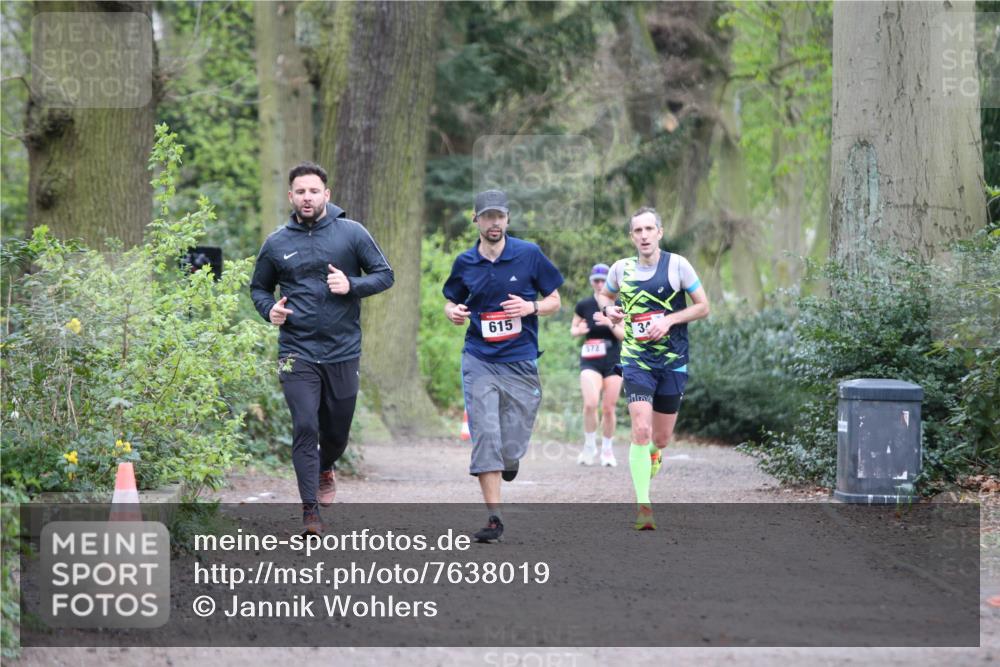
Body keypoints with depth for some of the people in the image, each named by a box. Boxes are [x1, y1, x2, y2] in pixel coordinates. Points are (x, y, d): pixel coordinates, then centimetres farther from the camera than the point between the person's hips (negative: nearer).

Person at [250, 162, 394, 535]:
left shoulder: (351, 233, 0)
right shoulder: (276, 244, 5)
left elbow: (385, 275, 3)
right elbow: (258, 288, 18)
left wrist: (352, 286, -16)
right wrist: (269, 309, -4)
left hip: (343, 352, 1)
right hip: (297, 353, -1)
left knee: (337, 430, 12)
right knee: (305, 427, -12)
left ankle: (325, 468, 47)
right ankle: (310, 510, -8)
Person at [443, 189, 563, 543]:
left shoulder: (529, 254, -1)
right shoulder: (465, 263, 4)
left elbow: (554, 301, 6)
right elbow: (451, 301, 18)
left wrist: (531, 307, -14)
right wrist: (453, 312, -6)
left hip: (521, 363, -1)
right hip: (479, 361, 1)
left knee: (511, 452, 1)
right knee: (485, 437, -12)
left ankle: (507, 460, 40)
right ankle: (494, 517, -8)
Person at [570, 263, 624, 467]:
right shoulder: (583, 305, 1)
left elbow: (624, 335, -3)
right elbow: (573, 329, 14)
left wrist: (611, 324, -21)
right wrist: (579, 330, -10)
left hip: (613, 361, 1)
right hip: (590, 361, -1)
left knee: (608, 409, 2)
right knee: (590, 403, -21)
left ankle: (607, 450, 21)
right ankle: (589, 446, -3)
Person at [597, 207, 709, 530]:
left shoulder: (677, 264, -5)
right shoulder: (621, 269, 2)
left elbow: (703, 307, -1)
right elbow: (603, 294, 22)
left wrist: (669, 320, -15)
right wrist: (608, 309, -2)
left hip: (673, 361, 0)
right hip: (636, 360, 0)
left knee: (661, 437, 8)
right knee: (641, 430, -17)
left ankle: (653, 451, 48)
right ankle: (643, 506, -13)